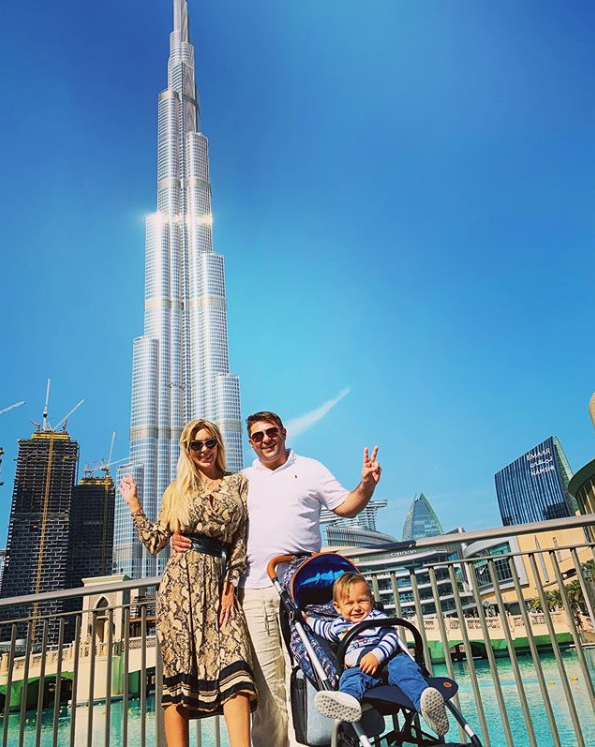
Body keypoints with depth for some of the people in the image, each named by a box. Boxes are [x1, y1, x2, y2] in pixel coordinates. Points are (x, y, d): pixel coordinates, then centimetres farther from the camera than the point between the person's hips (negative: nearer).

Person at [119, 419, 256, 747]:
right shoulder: (177, 490, 15)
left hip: (217, 581, 0)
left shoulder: (238, 482, 11)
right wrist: (134, 503, 12)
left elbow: (241, 539, 6)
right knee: (179, 669, -3)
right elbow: (154, 542, 12)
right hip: (180, 580, 1)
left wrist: (230, 586, -2)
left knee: (233, 663, -13)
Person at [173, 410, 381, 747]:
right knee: (266, 679, 2)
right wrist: (182, 537, 0)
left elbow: (346, 505, 9)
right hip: (256, 592, 2)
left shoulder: (310, 469, 11)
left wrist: (367, 484, -11)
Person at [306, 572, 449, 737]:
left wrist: (377, 655, -22)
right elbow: (324, 628, 48)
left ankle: (425, 701, -59)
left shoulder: (378, 617, 12)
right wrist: (308, 619, 43)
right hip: (358, 666, 1)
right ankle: (348, 699, -71)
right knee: (352, 675, -35)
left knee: (403, 664, -34)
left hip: (387, 659, -1)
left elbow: (391, 637, -5)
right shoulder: (338, 626, 24)